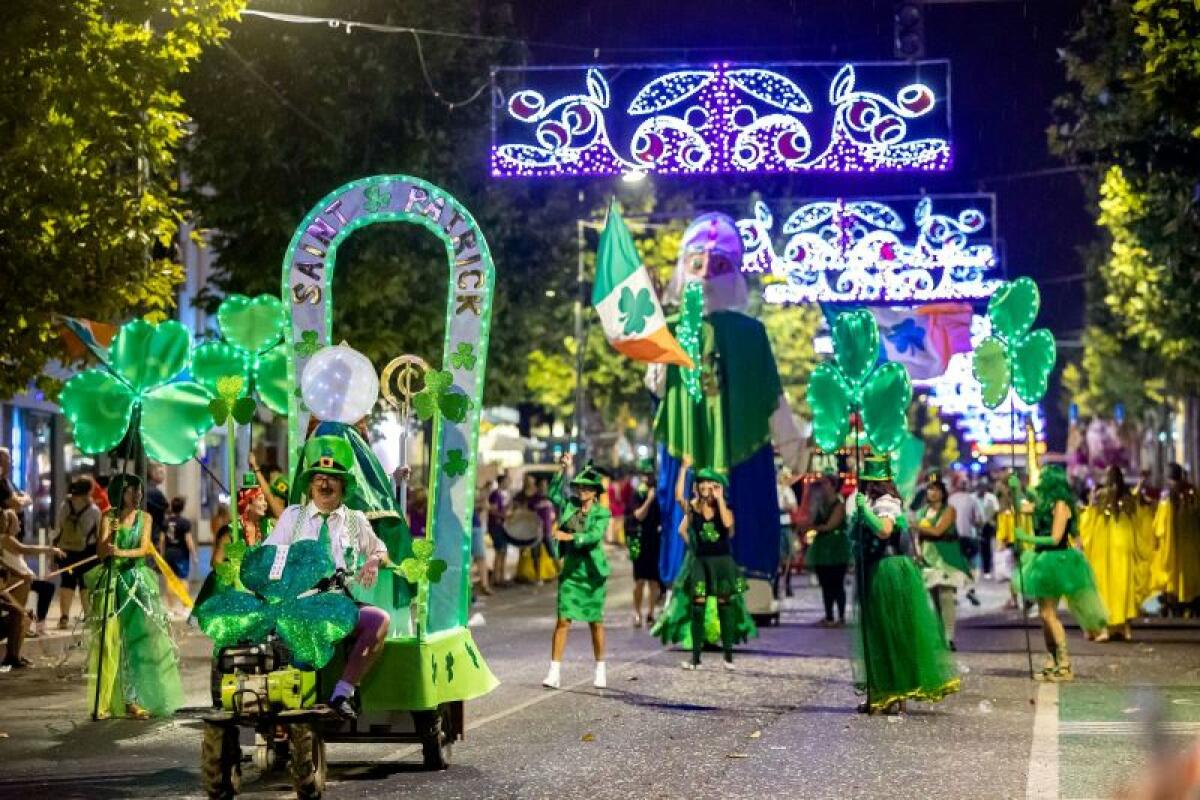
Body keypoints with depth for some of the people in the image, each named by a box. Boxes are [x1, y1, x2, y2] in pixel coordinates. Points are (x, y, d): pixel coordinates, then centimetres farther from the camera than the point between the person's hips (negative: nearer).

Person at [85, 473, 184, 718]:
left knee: (139, 638, -7)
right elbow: (101, 551, -6)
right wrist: (111, 535, -25)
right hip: (112, 583, -2)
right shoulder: (108, 518, 2)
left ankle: (135, 700, -3)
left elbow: (144, 549, -4)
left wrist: (121, 552, -22)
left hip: (138, 584, 2)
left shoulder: (144, 518, 8)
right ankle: (105, 703, -6)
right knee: (109, 641, -7)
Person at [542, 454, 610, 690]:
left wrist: (570, 536, -31)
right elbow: (553, 494, 5)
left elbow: (595, 535, -19)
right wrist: (562, 470, -2)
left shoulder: (602, 513, -5)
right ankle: (554, 673, -7)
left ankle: (600, 670, 20)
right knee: (563, 620, -6)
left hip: (592, 573, -2)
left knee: (595, 621, 6)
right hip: (570, 571, 3)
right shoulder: (570, 505, 7)